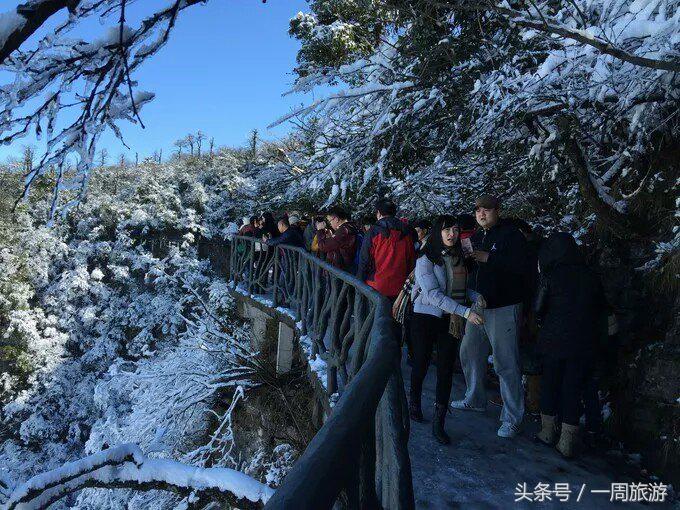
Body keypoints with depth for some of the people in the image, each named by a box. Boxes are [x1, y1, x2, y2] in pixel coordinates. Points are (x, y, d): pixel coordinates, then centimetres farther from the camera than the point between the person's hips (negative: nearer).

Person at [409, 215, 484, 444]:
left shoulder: (459, 258, 5)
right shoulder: (425, 260, -12)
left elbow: (464, 286, 14)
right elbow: (433, 294, -22)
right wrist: (466, 312, -27)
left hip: (451, 320, 4)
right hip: (426, 317, -3)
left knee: (446, 369, 1)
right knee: (421, 364, 10)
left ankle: (439, 423, 10)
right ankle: (414, 400, 38)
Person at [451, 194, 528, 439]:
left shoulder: (511, 235, -9)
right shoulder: (476, 237, 15)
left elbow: (520, 265, -23)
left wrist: (489, 258, -22)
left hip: (503, 308, -8)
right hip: (477, 305, 8)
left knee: (506, 363, -4)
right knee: (469, 353, 17)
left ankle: (512, 418, 7)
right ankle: (475, 399, 36)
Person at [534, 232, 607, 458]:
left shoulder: (551, 277, -10)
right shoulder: (590, 277, -2)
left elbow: (538, 309, -6)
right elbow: (602, 310, 7)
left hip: (554, 340, -2)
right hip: (583, 344, 2)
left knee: (550, 385, 15)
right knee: (573, 389, 8)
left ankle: (548, 432, 26)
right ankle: (567, 443, 14)